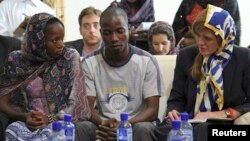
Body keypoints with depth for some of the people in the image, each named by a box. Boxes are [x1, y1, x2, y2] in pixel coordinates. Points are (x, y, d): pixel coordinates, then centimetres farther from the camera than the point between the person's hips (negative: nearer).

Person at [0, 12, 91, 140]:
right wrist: (24, 117, -16)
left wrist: (50, 119, -21)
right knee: (13, 131, -32)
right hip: (26, 123, 2)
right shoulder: (17, 60, 3)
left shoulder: (70, 57, -1)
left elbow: (75, 104, -4)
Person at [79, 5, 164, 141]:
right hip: (103, 125, 1)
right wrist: (103, 123, -25)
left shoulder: (147, 61, -4)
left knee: (144, 129, -36)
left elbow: (153, 109, -7)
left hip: (136, 124, -1)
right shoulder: (90, 63, 2)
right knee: (78, 128, -30)